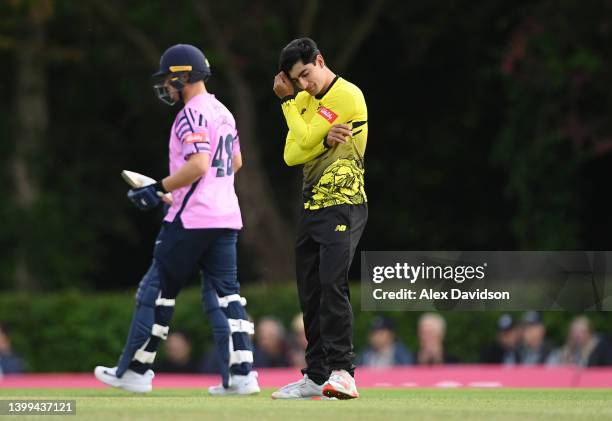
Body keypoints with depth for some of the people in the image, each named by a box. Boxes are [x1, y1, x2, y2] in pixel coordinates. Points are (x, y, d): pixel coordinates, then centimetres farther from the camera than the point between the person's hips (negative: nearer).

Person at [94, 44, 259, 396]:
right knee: (224, 293, 6)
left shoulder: (193, 114, -12)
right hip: (226, 217, 8)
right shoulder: (224, 113, 16)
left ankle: (135, 371, 6)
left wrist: (159, 190, -17)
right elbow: (235, 162, 27)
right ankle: (241, 375, -4)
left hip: (191, 219, -8)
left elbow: (198, 165, -23)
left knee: (158, 289, 1)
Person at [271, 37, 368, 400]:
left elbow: (305, 138, -13)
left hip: (343, 204, -9)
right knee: (310, 292, 8)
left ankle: (343, 372, -23)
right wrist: (325, 141, -13)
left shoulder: (347, 95, -10)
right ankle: (316, 375, 13)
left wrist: (287, 100, 1)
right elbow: (291, 155, 5)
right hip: (312, 205, 9)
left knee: (332, 283, -21)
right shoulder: (305, 100, 15)